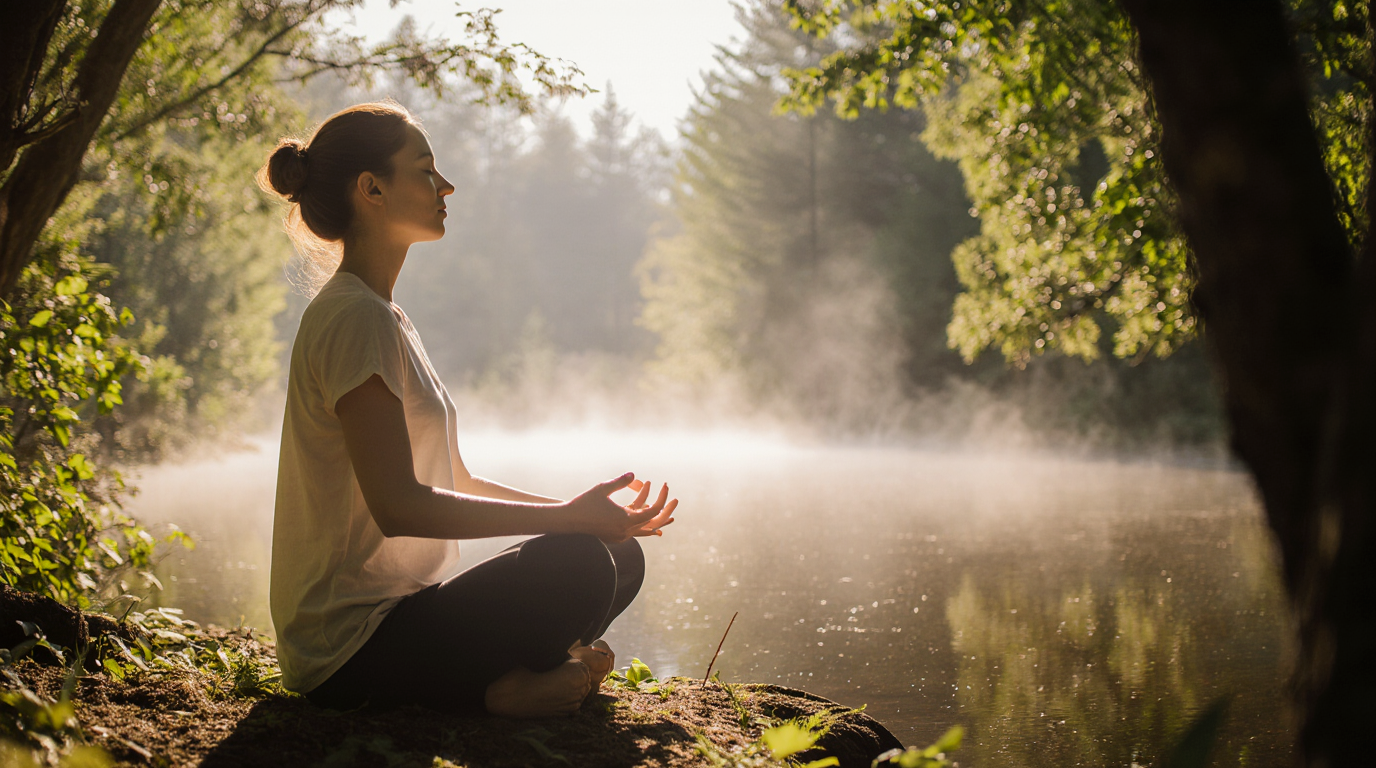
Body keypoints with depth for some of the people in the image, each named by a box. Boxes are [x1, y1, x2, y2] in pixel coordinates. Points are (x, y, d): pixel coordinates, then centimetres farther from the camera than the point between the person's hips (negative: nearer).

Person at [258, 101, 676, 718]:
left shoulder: (380, 316, 18)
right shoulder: (356, 319, -14)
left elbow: (454, 482, 18)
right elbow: (398, 504, -24)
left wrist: (581, 512, 7)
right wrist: (569, 518, -21)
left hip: (399, 609, 10)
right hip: (349, 650, -10)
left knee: (622, 558, 7)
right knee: (580, 566, -28)